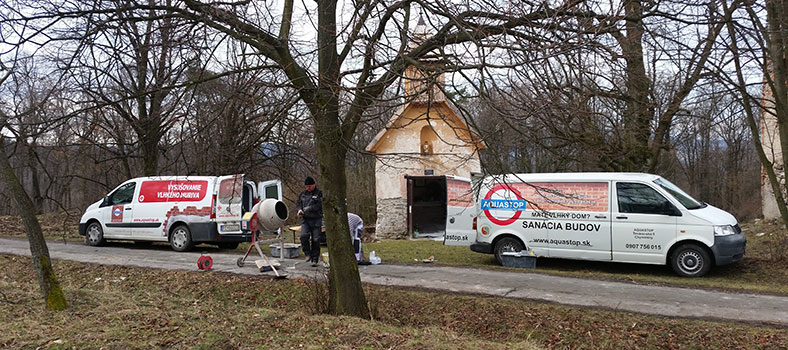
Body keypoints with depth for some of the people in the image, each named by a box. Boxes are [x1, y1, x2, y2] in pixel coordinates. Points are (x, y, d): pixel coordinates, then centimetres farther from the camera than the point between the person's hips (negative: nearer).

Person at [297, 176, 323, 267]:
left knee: (315, 240, -1)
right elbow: (298, 203, 19)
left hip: (316, 220, -3)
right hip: (305, 220, 3)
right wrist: (299, 209, -3)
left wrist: (309, 208, -18)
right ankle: (308, 254, 0)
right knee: (304, 236, -19)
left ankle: (314, 259, 10)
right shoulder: (303, 194, 14)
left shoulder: (319, 194, -2)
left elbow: (320, 205, -13)